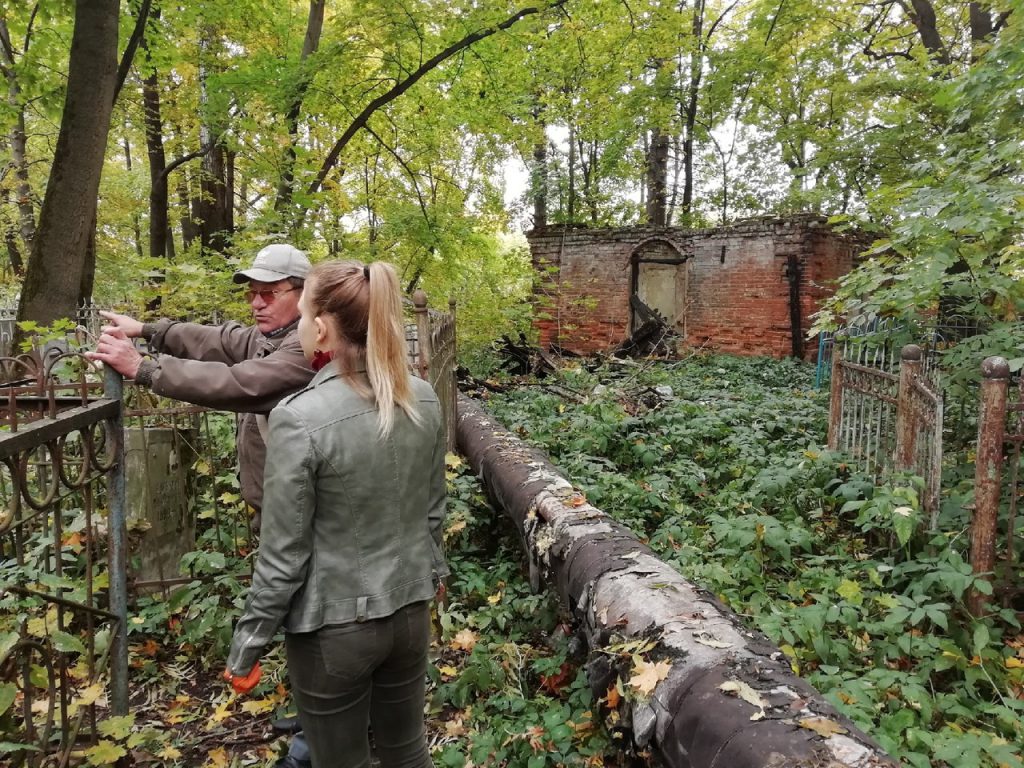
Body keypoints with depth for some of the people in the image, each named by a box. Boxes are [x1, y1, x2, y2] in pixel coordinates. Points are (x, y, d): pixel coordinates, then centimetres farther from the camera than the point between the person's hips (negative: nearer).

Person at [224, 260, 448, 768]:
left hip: (334, 626, -4)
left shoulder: (299, 418, -23)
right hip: (411, 610, 5)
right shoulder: (423, 400, -7)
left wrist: (246, 646, -3)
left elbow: (284, 556, -17)